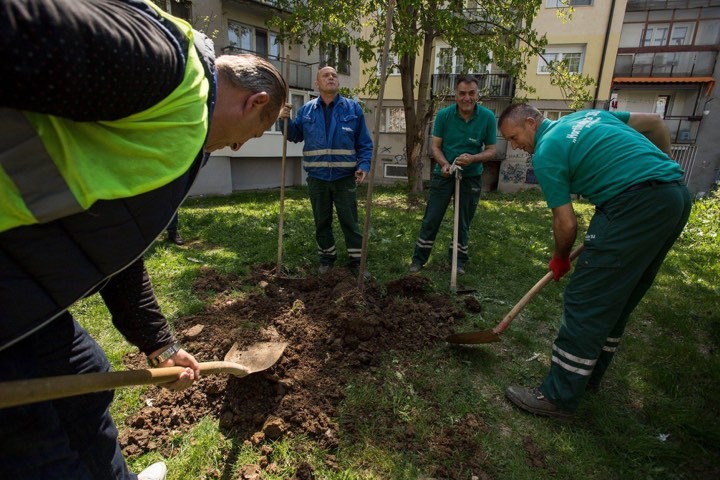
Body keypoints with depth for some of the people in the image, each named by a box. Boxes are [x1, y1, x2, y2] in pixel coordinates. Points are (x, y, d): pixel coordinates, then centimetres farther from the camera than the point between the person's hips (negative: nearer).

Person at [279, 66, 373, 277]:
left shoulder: (353, 108, 3)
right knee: (322, 221, 13)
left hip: (345, 177, -2)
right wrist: (286, 120, -5)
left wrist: (364, 165, -11)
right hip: (317, 178, 2)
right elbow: (295, 135, 14)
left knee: (350, 221, 5)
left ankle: (356, 260, 17)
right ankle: (327, 256, 29)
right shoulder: (306, 109, 7)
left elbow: (364, 142, 3)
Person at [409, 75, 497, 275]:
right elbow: (435, 146, -5)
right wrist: (445, 164, -23)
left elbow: (491, 150, -5)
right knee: (431, 219, 3)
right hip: (444, 174, 0)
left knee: (463, 222, 10)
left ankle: (458, 260, 26)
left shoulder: (488, 117, -10)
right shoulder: (444, 115, -10)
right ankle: (419, 258, 15)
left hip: (471, 177, 0)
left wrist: (473, 158, -25)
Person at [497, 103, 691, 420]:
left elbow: (566, 224, -5)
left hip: (636, 204, -10)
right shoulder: (586, 115, 20)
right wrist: (666, 163, 31)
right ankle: (589, 375, 31)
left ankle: (559, 396, 3)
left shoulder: (545, 154, -6)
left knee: (586, 304, -5)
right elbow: (654, 122, 25)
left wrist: (560, 259, 13)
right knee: (619, 301, 16)